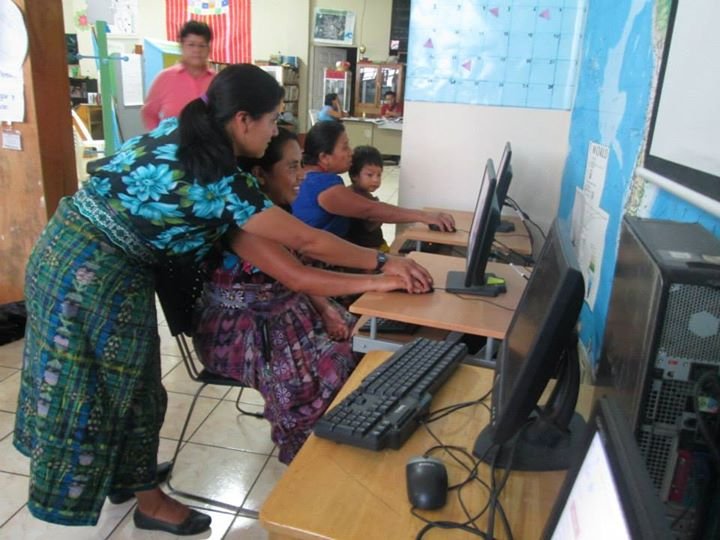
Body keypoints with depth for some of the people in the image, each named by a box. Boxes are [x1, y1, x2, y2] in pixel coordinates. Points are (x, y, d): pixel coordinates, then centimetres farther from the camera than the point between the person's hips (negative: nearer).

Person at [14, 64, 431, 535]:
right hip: (101, 274, -9)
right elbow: (307, 241, -16)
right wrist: (383, 262, -6)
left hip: (65, 245, 9)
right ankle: (150, 502, 30)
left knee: (75, 381, 22)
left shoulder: (176, 132, 2)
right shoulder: (224, 183, -22)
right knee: (124, 388, 8)